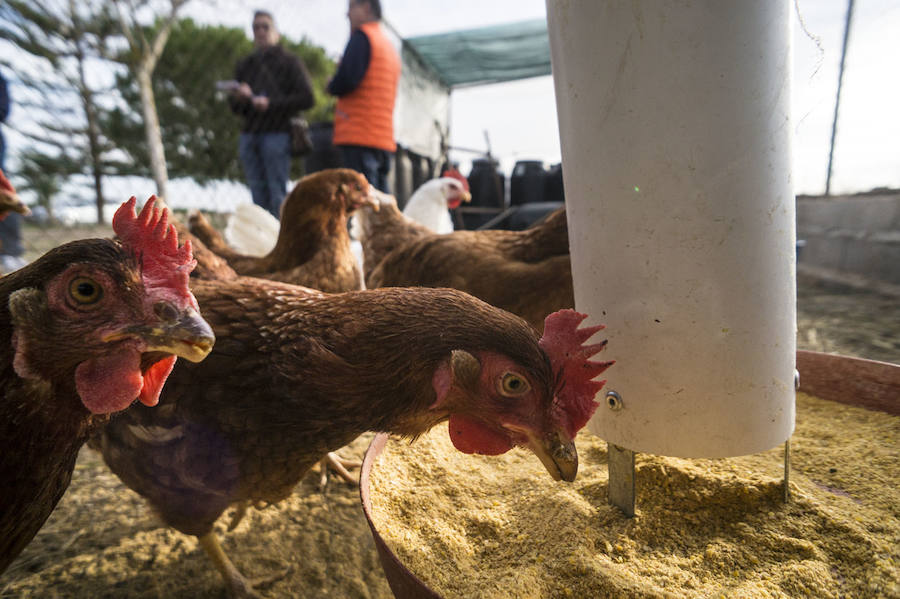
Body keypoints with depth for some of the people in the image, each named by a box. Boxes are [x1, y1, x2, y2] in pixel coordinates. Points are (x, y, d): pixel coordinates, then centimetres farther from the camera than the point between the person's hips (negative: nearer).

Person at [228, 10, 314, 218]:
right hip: (249, 134, 5)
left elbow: (307, 98, -3)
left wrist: (271, 104, -12)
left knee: (277, 195, -11)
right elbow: (234, 106, 21)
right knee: (258, 195, 0)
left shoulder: (289, 61, 10)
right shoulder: (244, 65, 25)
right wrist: (240, 97, -4)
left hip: (277, 133, -5)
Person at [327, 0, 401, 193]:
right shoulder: (390, 46, 24)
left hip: (359, 136, -9)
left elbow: (347, 80, -15)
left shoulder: (362, 37, -1)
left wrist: (331, 86, 6)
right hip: (384, 137, 9)